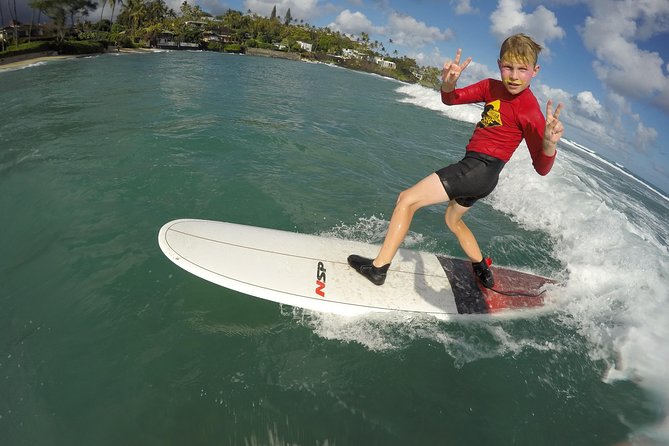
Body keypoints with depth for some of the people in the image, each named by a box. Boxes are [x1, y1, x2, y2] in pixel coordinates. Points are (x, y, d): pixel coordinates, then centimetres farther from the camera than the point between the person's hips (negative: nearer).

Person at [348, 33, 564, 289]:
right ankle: (483, 274, 43)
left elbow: (541, 168, -17)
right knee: (454, 220, 30)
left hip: (480, 168, -9)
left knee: (406, 200, -9)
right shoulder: (492, 87, 2)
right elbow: (450, 99, 5)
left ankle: (378, 267, -4)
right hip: (476, 170, 9)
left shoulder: (529, 109, -16)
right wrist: (449, 83, -19)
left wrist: (550, 144, -41)